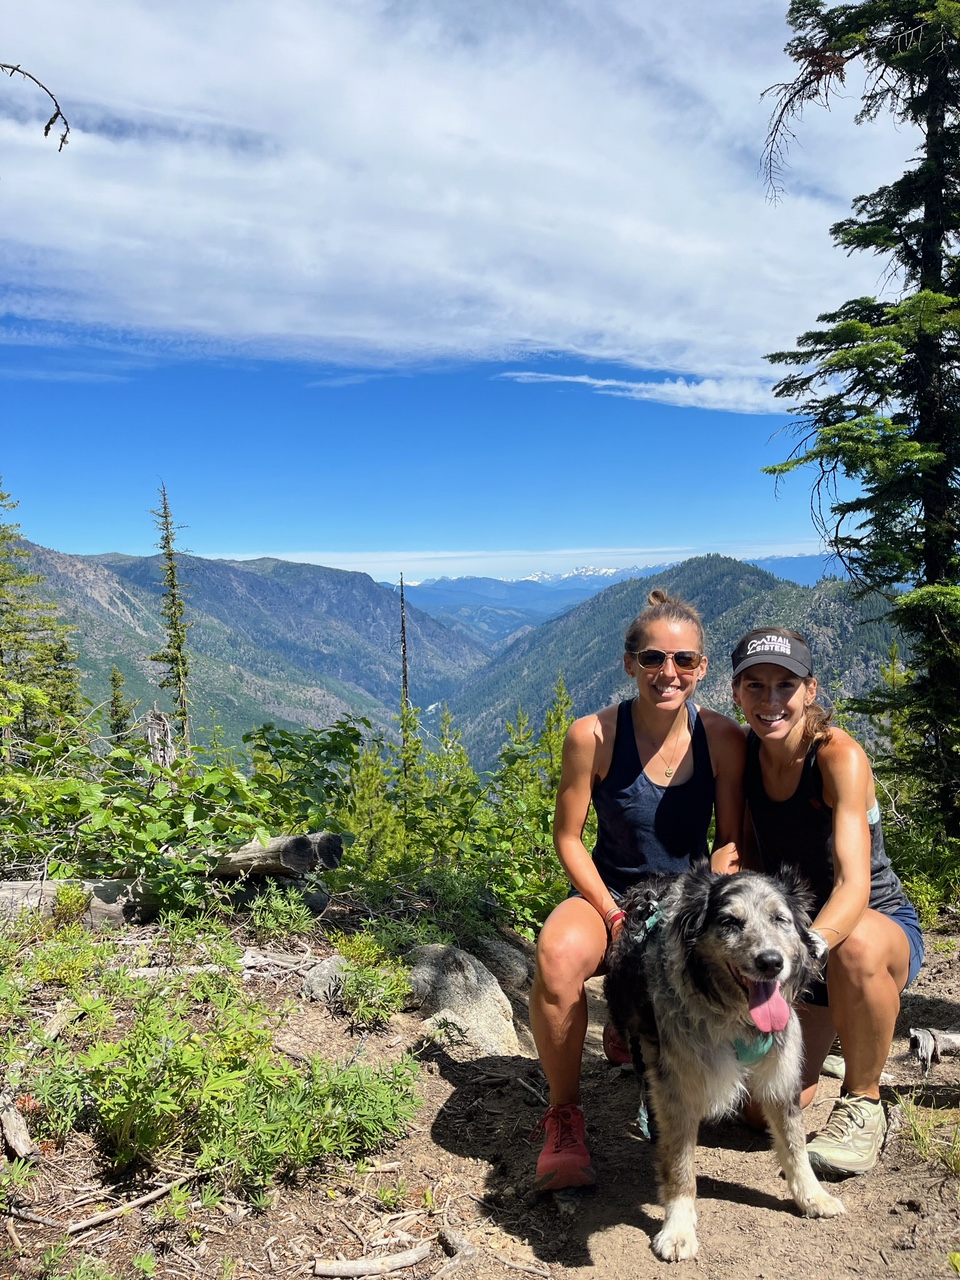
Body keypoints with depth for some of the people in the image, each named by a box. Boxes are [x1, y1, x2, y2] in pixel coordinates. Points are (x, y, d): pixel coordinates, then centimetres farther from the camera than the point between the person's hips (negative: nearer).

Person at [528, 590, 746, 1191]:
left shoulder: (723, 738, -11)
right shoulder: (592, 734, -16)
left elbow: (732, 842, -2)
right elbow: (568, 838, -8)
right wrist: (617, 920, -17)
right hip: (608, 894, -3)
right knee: (559, 957, -36)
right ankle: (564, 1116, -7)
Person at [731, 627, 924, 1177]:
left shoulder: (840, 755, -25)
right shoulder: (743, 754, -8)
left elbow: (855, 885, -35)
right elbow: (745, 855, -1)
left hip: (881, 924, -4)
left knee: (853, 946, -42)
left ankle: (863, 1105, -14)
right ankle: (821, 1033, 28)